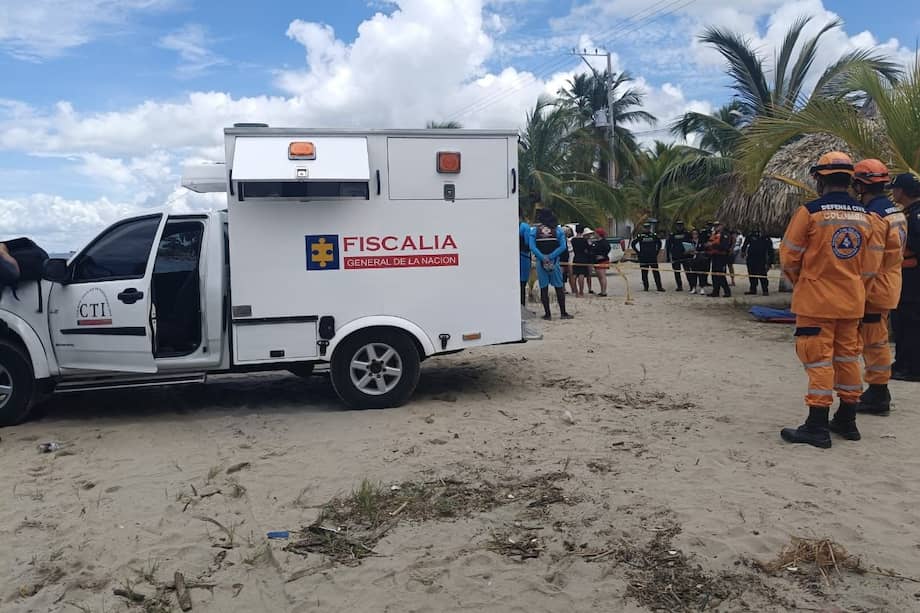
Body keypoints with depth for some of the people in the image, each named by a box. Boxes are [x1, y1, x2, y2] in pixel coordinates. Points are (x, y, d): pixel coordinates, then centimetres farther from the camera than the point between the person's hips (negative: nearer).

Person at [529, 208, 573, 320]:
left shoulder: (534, 231, 0)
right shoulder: (558, 230, 1)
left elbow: (532, 247, -11)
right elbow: (563, 247, -8)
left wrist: (543, 258, -14)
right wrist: (551, 256, -11)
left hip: (540, 262, 0)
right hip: (555, 262, 0)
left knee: (544, 289, 5)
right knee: (559, 288, 7)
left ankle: (547, 314, 6)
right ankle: (563, 313, 9)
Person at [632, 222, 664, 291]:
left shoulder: (654, 235, 6)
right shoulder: (640, 236, -1)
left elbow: (659, 243, 20)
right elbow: (633, 244, 5)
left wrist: (657, 251, 11)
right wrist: (638, 252, 1)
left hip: (653, 257, 1)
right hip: (643, 259, -1)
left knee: (656, 272, -2)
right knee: (644, 273, 2)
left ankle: (659, 287, 0)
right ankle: (646, 287, 10)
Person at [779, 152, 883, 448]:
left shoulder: (810, 211, -13)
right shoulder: (864, 216, 4)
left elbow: (789, 257, -7)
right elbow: (872, 265, 7)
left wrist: (799, 283, 12)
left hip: (816, 301, -5)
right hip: (852, 302, 6)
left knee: (819, 360, -2)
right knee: (847, 358, 14)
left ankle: (817, 427, 1)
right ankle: (847, 421, 24)